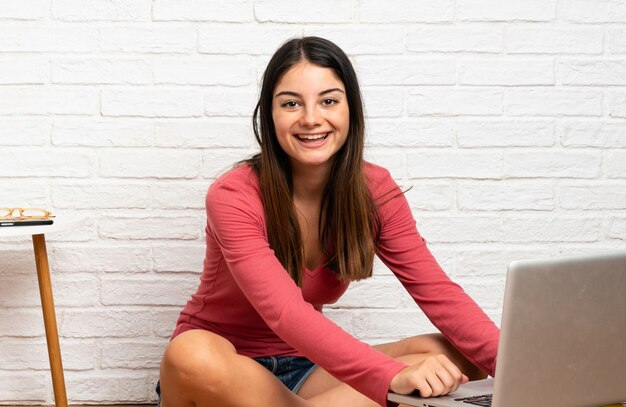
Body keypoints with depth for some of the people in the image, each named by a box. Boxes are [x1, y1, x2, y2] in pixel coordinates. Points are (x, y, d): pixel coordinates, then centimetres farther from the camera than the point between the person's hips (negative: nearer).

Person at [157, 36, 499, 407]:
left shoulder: (374, 191, -5)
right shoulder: (235, 197, -20)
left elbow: (437, 292, -14)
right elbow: (285, 314, -34)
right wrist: (394, 376, -48)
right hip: (225, 368, -4)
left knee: (452, 356, -18)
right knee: (192, 353, -40)